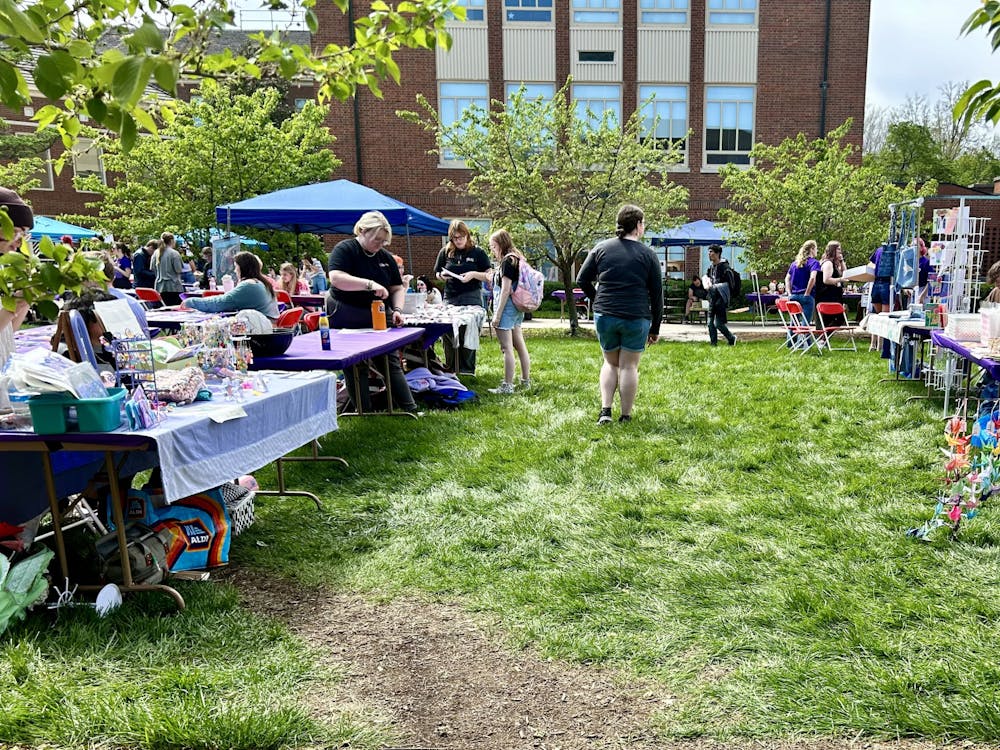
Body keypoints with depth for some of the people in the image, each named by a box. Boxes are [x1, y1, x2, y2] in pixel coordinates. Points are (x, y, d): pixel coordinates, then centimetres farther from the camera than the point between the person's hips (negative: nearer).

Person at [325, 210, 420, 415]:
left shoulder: (385, 257, 9)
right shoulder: (345, 250, -9)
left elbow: (397, 288, 12)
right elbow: (336, 278, -26)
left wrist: (397, 310, -8)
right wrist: (370, 284, -33)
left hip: (379, 318, 5)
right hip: (347, 320, -4)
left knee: (392, 362, 3)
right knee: (355, 368, 2)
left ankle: (411, 409, 5)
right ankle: (364, 413, 12)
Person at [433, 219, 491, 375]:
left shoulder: (477, 253, 2)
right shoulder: (445, 252, 10)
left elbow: (489, 276, 2)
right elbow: (436, 274, 18)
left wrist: (473, 274, -14)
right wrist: (442, 275, -5)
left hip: (471, 298, -3)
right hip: (450, 298, 3)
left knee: (468, 335, -3)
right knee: (447, 334, -3)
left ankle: (467, 370, 7)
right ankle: (449, 369, 11)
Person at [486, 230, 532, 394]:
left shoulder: (507, 261, -14)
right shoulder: (517, 258, 15)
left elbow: (505, 289, -18)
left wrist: (497, 314, -17)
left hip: (507, 306, -10)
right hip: (517, 307, 10)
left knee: (506, 347, -7)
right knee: (519, 345, 14)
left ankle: (507, 385, -5)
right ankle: (526, 380, 22)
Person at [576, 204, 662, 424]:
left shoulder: (601, 248, 4)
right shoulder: (648, 255, -1)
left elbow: (582, 280, 5)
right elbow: (657, 295, 2)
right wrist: (655, 328, 9)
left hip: (604, 316, 2)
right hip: (636, 318, -2)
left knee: (610, 363, 18)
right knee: (629, 366, 7)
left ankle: (605, 410, 7)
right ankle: (626, 415, 11)